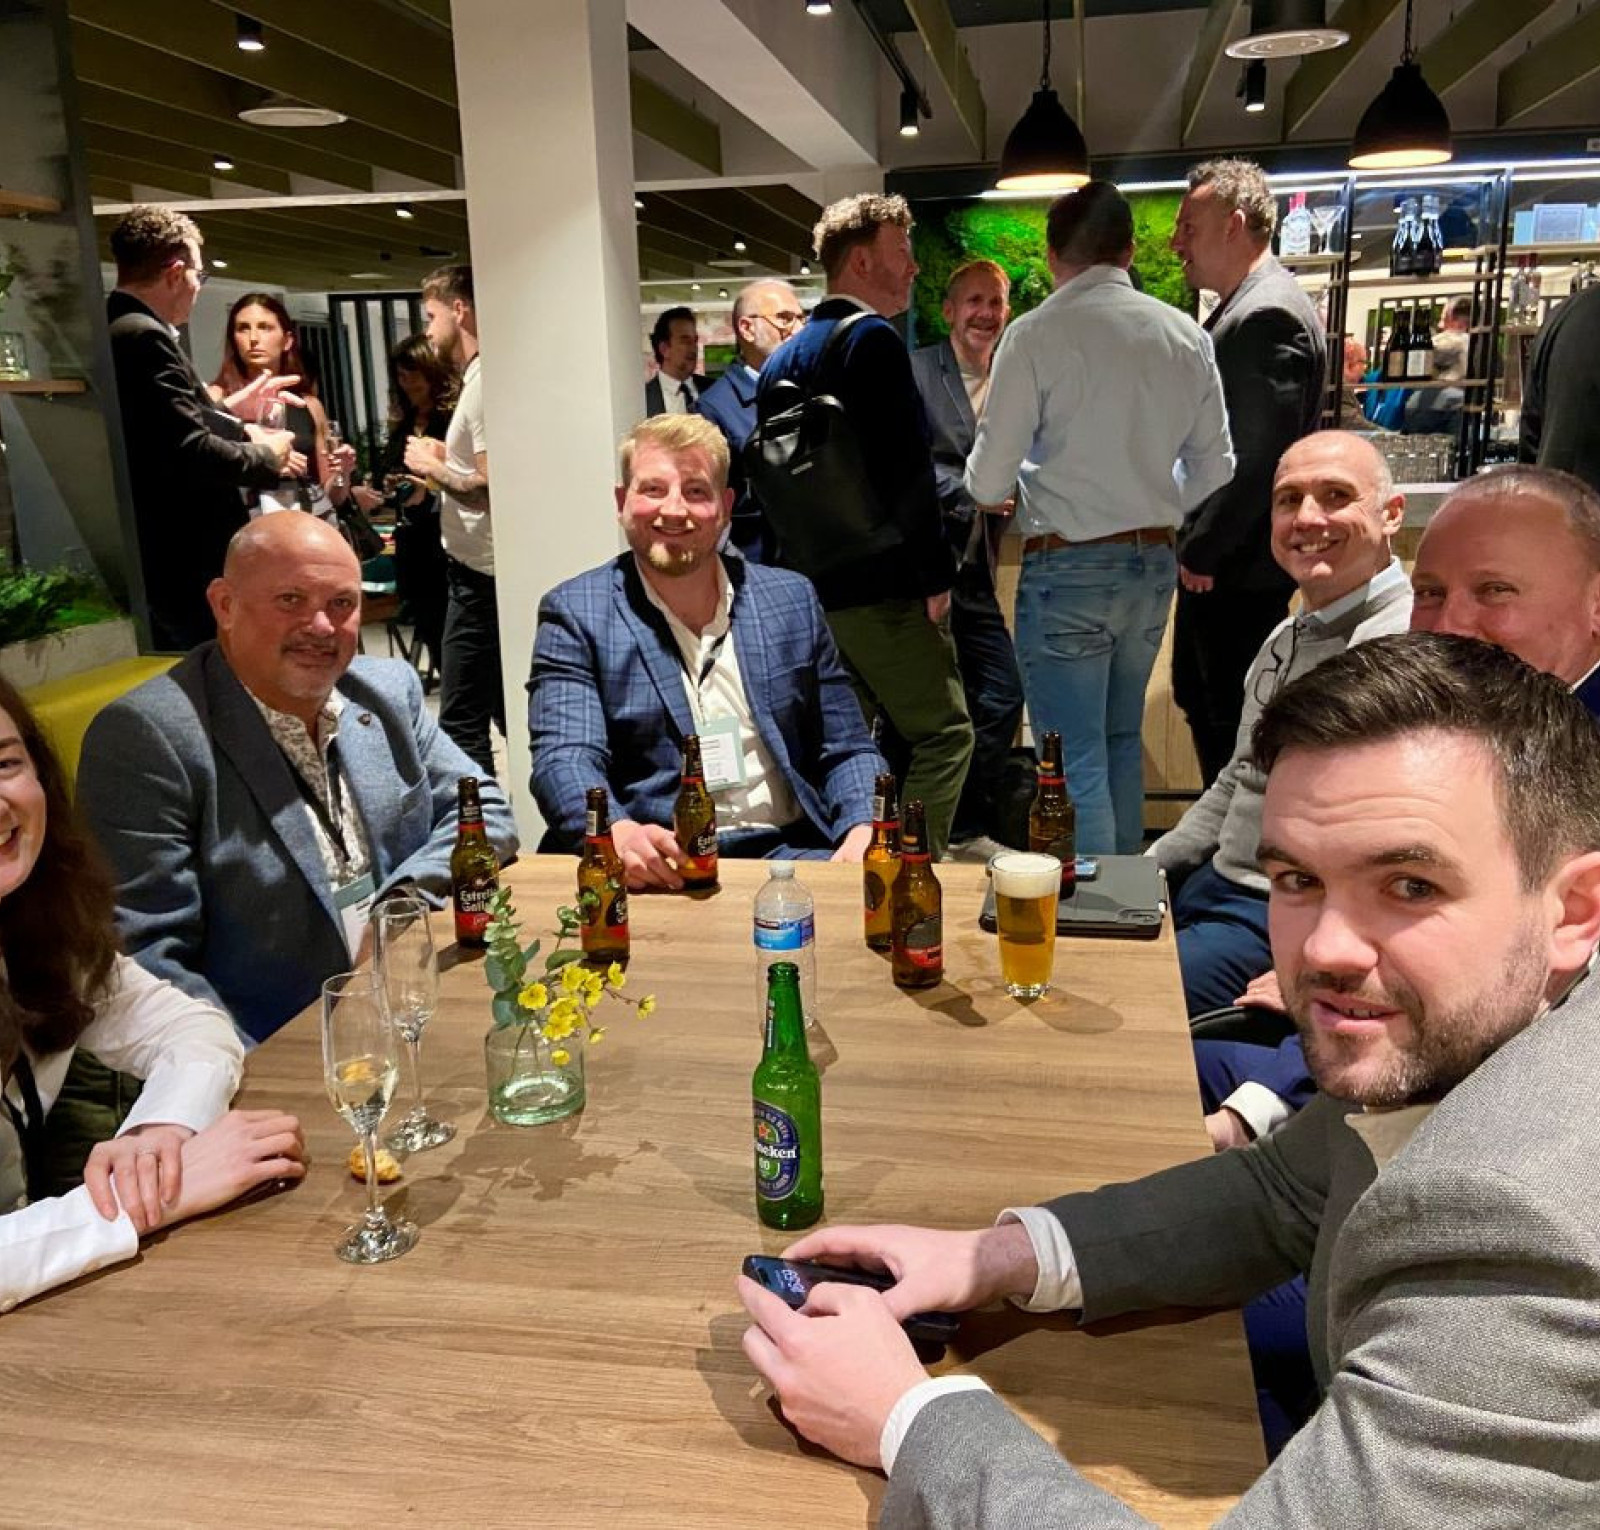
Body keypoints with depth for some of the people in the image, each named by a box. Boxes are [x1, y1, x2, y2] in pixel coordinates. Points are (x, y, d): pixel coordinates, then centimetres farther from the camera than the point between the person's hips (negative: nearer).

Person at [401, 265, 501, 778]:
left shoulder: (482, 384, -16)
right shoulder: (477, 378, 14)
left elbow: (491, 487, -24)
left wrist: (434, 467, -10)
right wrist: (446, 462, 13)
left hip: (478, 576, -11)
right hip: (479, 568, 11)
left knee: (462, 725, -6)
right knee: (503, 710, 17)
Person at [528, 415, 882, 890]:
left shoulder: (791, 599, 13)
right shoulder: (575, 613, 4)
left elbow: (846, 751, 14)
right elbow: (564, 758, -8)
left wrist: (863, 832, -8)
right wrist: (618, 833, -30)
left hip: (789, 851, 3)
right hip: (657, 869, -2)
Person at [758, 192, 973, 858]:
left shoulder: (782, 358, 15)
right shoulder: (872, 338, -11)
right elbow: (907, 469, -18)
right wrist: (936, 576, -13)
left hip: (809, 586, 9)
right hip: (883, 585, -9)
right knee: (943, 733, -2)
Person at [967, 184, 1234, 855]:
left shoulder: (1035, 334, -11)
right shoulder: (1186, 335, 3)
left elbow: (988, 483, -11)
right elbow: (1213, 472, 8)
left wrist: (985, 481, 12)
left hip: (1069, 567, -6)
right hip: (1154, 561, 6)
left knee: (1076, 764, 1)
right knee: (1122, 741, 21)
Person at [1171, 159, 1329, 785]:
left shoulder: (1270, 314, -18)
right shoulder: (1241, 307, 15)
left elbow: (1261, 454, -24)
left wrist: (1203, 551, -17)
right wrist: (1196, 544, 14)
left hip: (1236, 568, -11)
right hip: (1213, 558, 11)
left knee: (1231, 718, -1)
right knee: (1198, 698, 20)